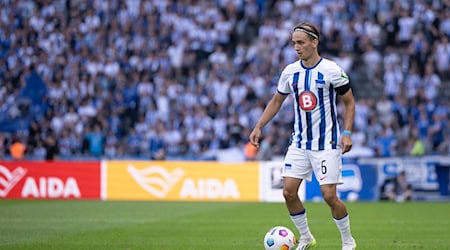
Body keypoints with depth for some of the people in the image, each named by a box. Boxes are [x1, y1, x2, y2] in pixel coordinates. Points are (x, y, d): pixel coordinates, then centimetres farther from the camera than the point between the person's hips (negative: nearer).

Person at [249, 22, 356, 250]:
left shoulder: (331, 70, -12)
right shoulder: (290, 71, 1)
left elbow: (349, 102, -3)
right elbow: (276, 101, 14)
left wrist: (347, 133, -13)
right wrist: (259, 126, 5)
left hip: (326, 143, -5)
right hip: (299, 143, 5)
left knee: (329, 196, -8)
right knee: (288, 192, -3)